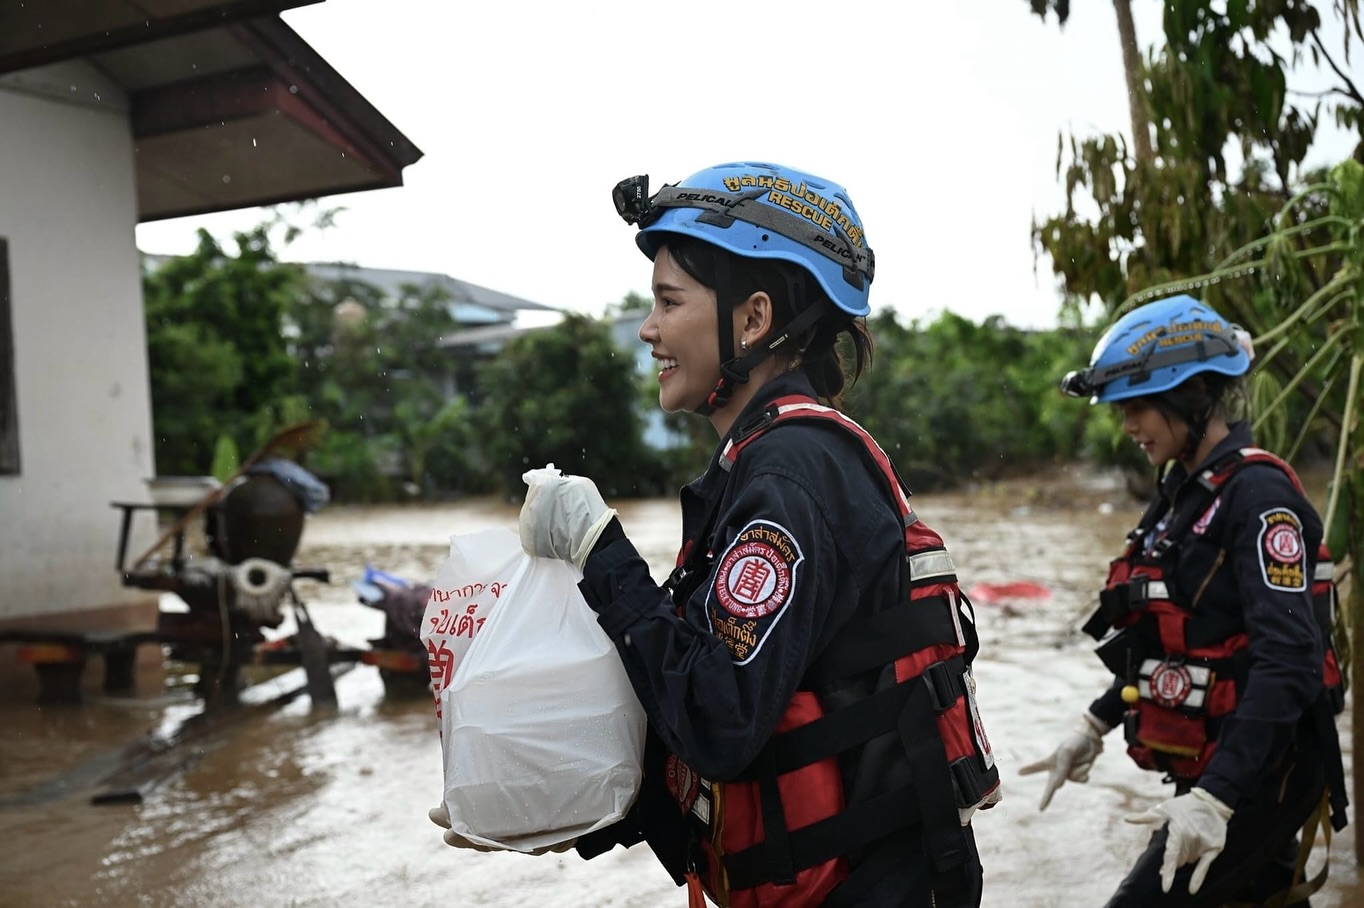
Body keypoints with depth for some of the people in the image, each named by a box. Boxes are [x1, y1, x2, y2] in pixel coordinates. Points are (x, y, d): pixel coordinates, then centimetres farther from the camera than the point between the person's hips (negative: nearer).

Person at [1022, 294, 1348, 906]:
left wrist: (1215, 799, -30)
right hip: (1212, 769, 9)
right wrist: (1095, 726, 16)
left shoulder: (1258, 494, -17)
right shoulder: (1184, 492, 10)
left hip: (1258, 775, -9)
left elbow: (1288, 663, -25)